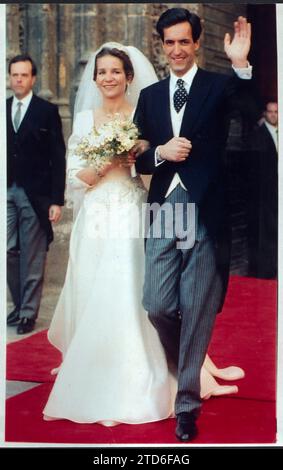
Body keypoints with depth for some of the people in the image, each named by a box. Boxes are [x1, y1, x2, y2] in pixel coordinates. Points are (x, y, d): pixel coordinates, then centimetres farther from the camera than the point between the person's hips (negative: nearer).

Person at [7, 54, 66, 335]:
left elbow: (58, 158, -3)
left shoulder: (48, 111, -1)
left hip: (35, 194, -3)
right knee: (9, 252, 5)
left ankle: (28, 313, 10)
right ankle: (19, 305, 21)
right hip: (7, 192, 4)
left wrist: (57, 200, -8)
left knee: (32, 257, 1)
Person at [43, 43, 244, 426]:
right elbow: (77, 177, 4)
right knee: (93, 300, 5)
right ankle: (93, 381, 23)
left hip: (133, 218, -2)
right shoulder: (84, 119, 10)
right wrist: (110, 158, -11)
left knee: (130, 298, -8)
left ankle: (134, 387, 2)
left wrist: (137, 154, -15)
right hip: (97, 219, 2)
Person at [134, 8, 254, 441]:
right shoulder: (150, 96, 14)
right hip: (164, 210, 3)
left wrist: (241, 66, -37)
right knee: (157, 306, 1)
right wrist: (161, 153, -8)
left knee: (197, 311, 2)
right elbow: (138, 158, 13)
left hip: (205, 212, -3)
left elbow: (249, 111, -21)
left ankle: (187, 401, 16)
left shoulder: (219, 86, 2)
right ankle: (186, 368, 32)